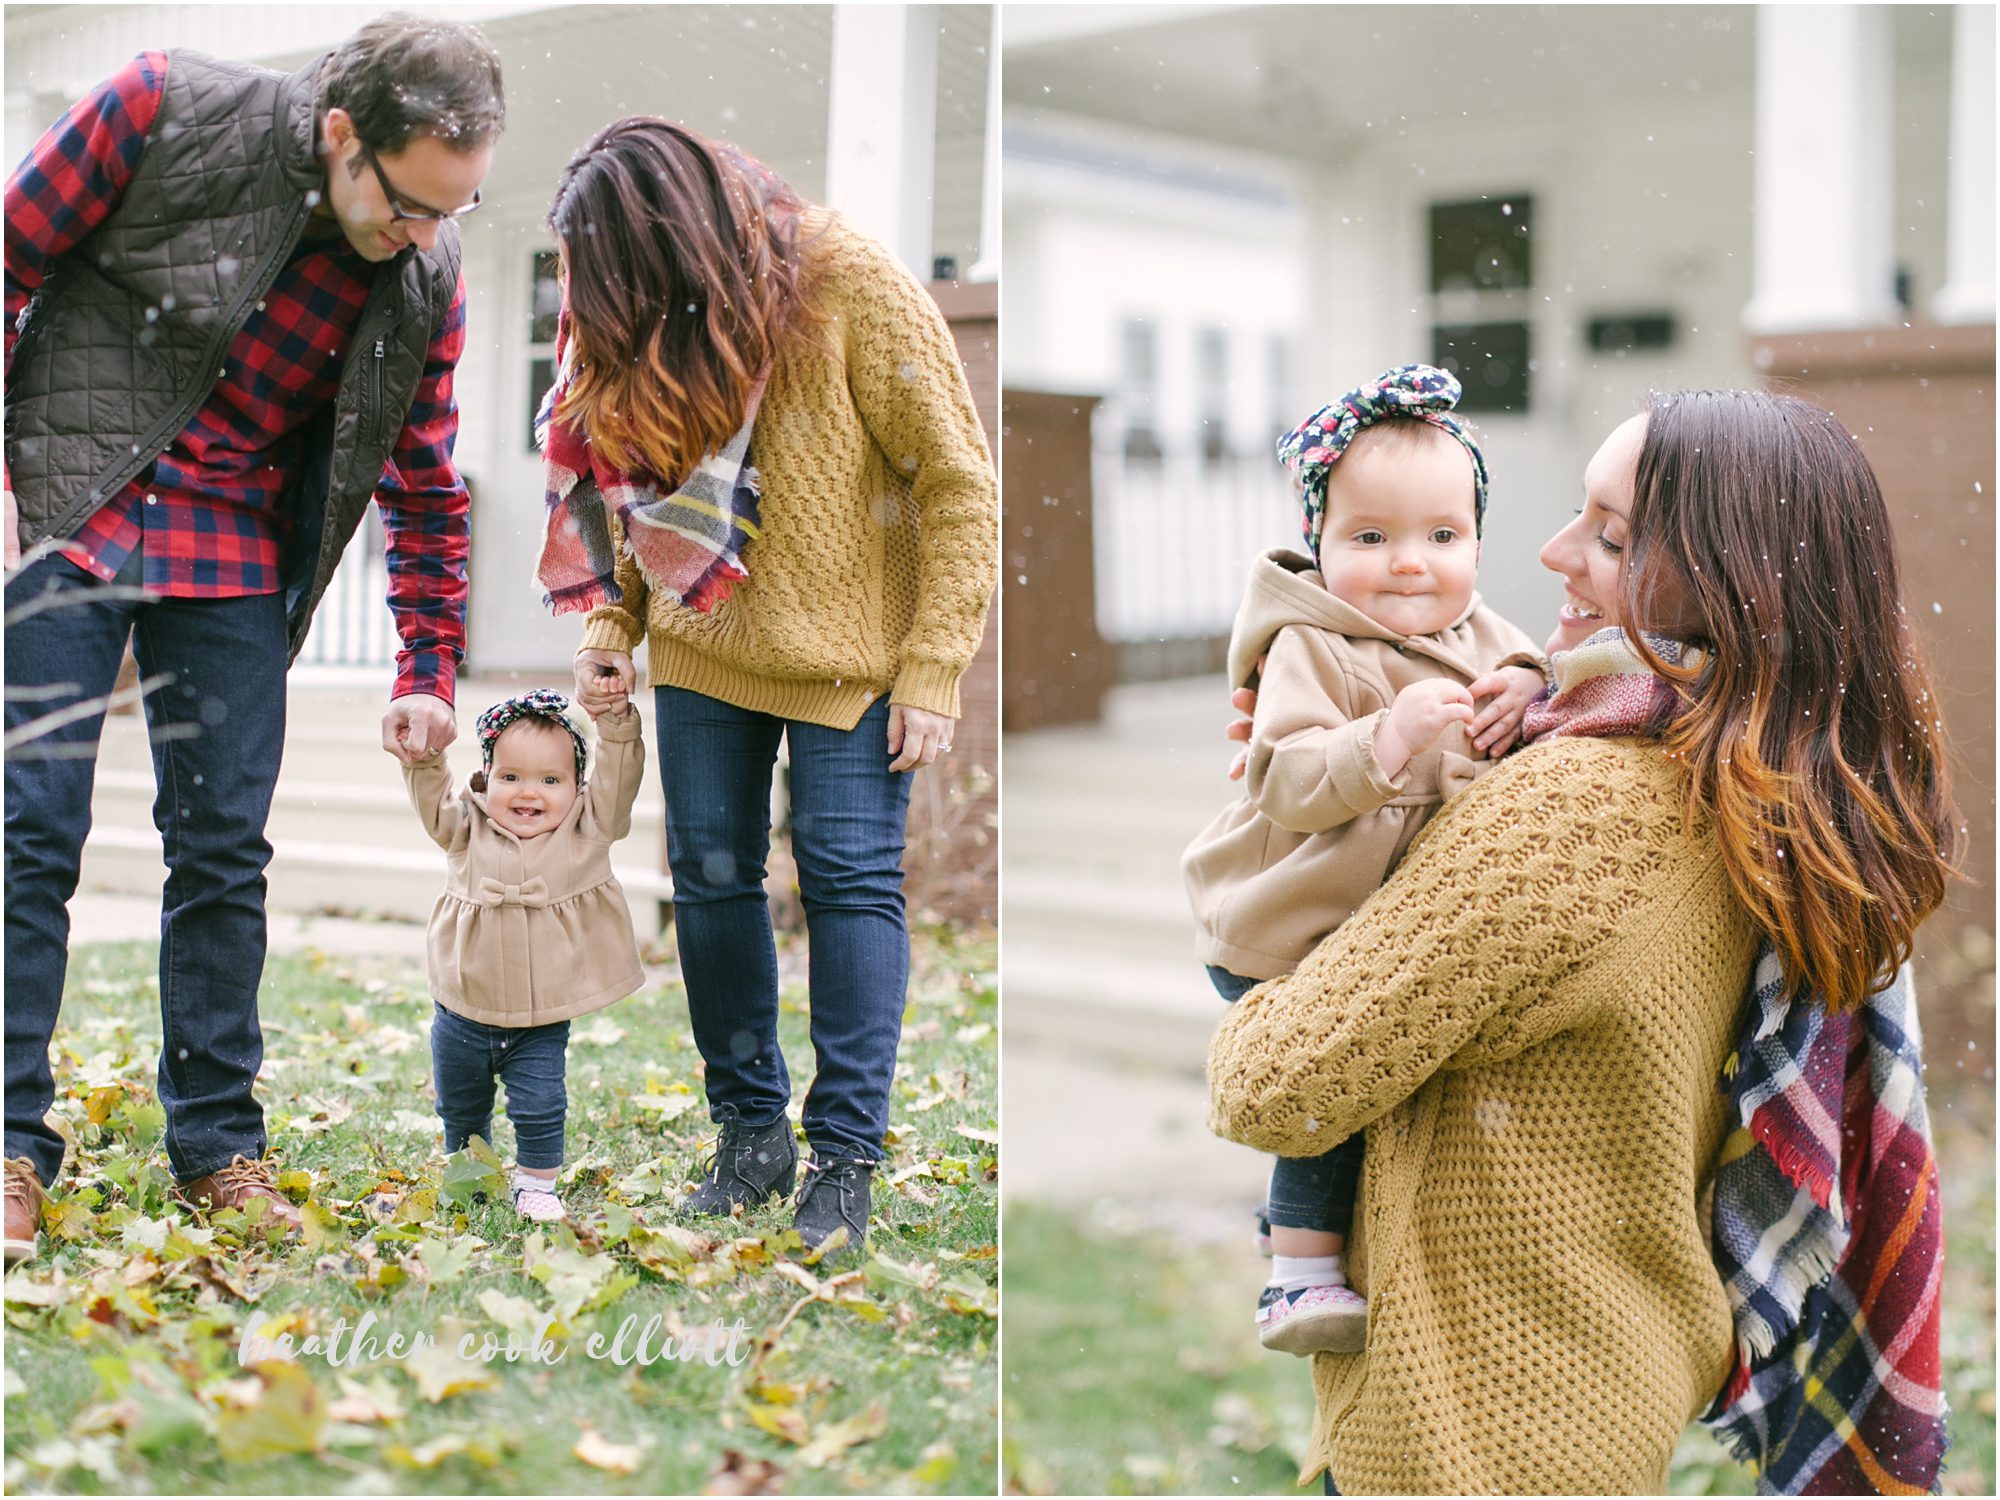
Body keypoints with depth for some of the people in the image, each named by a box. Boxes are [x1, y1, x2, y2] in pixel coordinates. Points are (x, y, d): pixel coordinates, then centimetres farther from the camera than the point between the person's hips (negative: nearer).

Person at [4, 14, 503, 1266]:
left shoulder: (428, 280, -5)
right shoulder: (166, 111, -15)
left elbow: (425, 489, 6)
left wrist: (428, 671, 4)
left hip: (238, 553, 3)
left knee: (226, 843, 2)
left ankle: (218, 1142, 12)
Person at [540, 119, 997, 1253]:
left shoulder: (855, 289, -19)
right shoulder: (652, 325, -2)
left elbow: (960, 484, -15)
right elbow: (628, 478, 10)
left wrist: (934, 669, -18)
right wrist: (610, 625, -4)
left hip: (847, 652, -5)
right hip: (703, 647, 5)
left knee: (851, 879, -3)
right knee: (711, 873, 6)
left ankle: (846, 1156, 6)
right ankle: (752, 1129, 21)